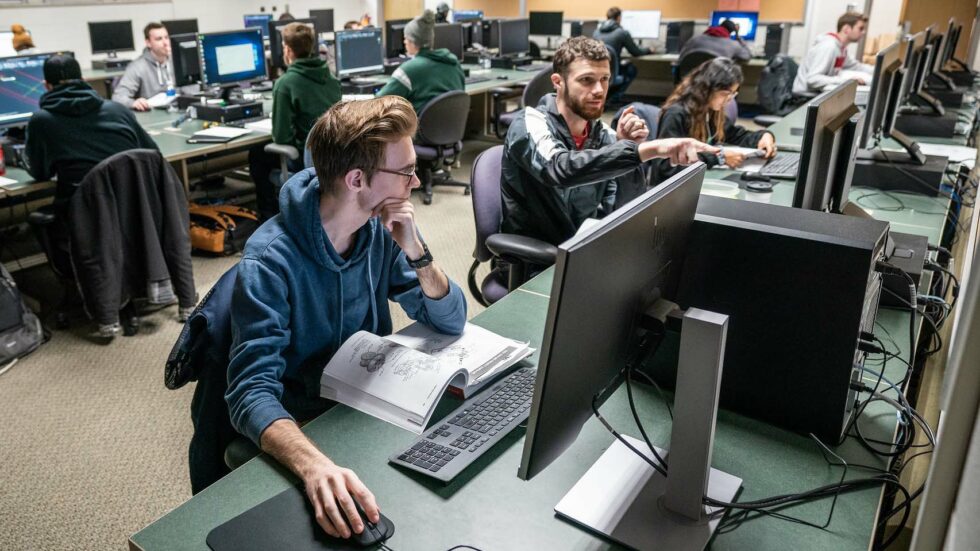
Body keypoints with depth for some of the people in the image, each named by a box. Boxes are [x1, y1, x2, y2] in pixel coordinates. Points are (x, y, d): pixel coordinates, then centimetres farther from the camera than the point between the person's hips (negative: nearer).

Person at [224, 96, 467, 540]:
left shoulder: (382, 228, -8)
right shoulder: (269, 262, -24)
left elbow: (451, 323, -6)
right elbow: (253, 392, -31)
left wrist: (416, 253, -24)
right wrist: (314, 463, -50)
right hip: (303, 428, -4)